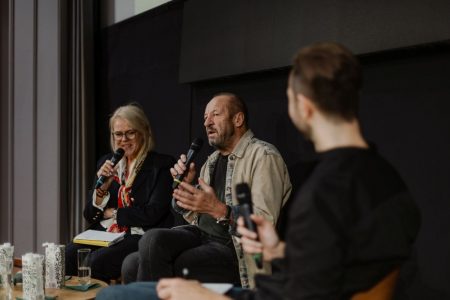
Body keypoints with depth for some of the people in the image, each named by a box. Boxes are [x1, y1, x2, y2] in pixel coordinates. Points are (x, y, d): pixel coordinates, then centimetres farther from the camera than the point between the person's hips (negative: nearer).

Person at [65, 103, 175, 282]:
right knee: (65, 256, -24)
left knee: (96, 261, -30)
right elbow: (90, 216, 12)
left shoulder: (162, 165, -1)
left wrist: (113, 213, -1)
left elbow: (153, 214, -11)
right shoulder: (106, 163, 15)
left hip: (140, 236, -5)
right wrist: (102, 186, -5)